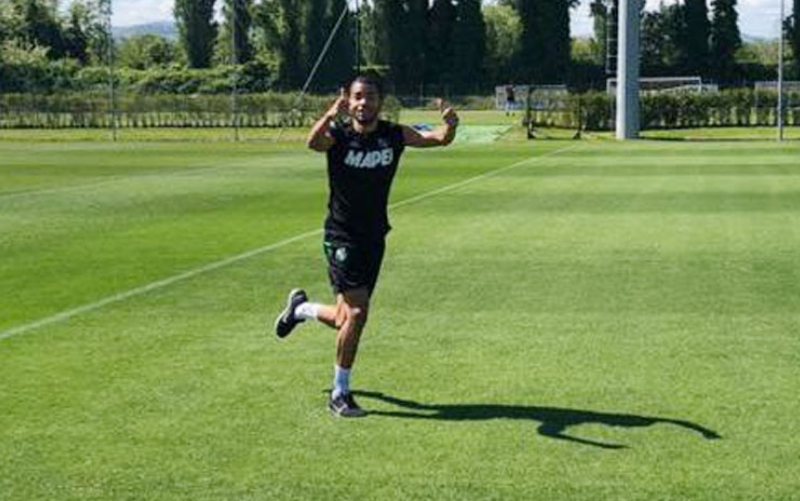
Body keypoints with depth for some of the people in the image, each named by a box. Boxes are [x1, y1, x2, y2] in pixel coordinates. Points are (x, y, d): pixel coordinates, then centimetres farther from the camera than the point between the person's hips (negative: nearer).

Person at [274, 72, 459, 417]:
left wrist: (449, 126, -34)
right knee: (357, 311, -16)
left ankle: (300, 308, 47)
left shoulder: (394, 135, -2)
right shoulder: (338, 135, -12)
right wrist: (331, 115, -54)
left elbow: (439, 139, -11)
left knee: (344, 321, 12)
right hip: (341, 237, -5)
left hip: (374, 239, 5)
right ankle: (340, 394, 2)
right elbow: (313, 143, -34)